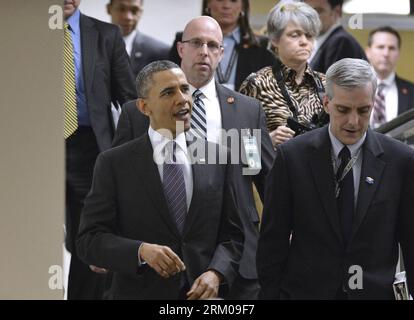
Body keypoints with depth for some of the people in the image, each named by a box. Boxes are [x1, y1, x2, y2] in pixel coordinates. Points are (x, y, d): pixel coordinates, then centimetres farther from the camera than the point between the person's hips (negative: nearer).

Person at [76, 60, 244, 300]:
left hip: (202, 293, 2)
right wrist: (141, 251, -23)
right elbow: (90, 238, -8)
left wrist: (216, 274, -12)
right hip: (140, 292, -2)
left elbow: (231, 234, 6)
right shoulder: (114, 163, -5)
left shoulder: (218, 159, 3)